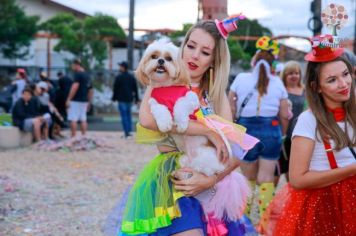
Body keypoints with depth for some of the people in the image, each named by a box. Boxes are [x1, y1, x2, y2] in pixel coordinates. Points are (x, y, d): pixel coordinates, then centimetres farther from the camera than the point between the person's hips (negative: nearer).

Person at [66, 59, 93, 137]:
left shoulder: (78, 74, -9)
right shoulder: (87, 75, 16)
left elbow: (75, 87, -21)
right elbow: (90, 90, 20)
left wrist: (68, 99, -19)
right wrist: (89, 102, 25)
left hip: (76, 100, -8)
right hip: (84, 100, 8)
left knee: (73, 119, -5)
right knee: (83, 119, 8)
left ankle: (73, 137, -7)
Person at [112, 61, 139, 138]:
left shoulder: (119, 77, -9)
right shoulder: (132, 77, 7)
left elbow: (115, 89, -6)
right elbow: (135, 89, 7)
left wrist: (114, 98, 4)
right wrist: (136, 99, 12)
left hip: (121, 99, -5)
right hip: (129, 99, 5)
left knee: (124, 116, -4)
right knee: (128, 115, 14)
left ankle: (126, 132, -7)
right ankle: (129, 131, 11)